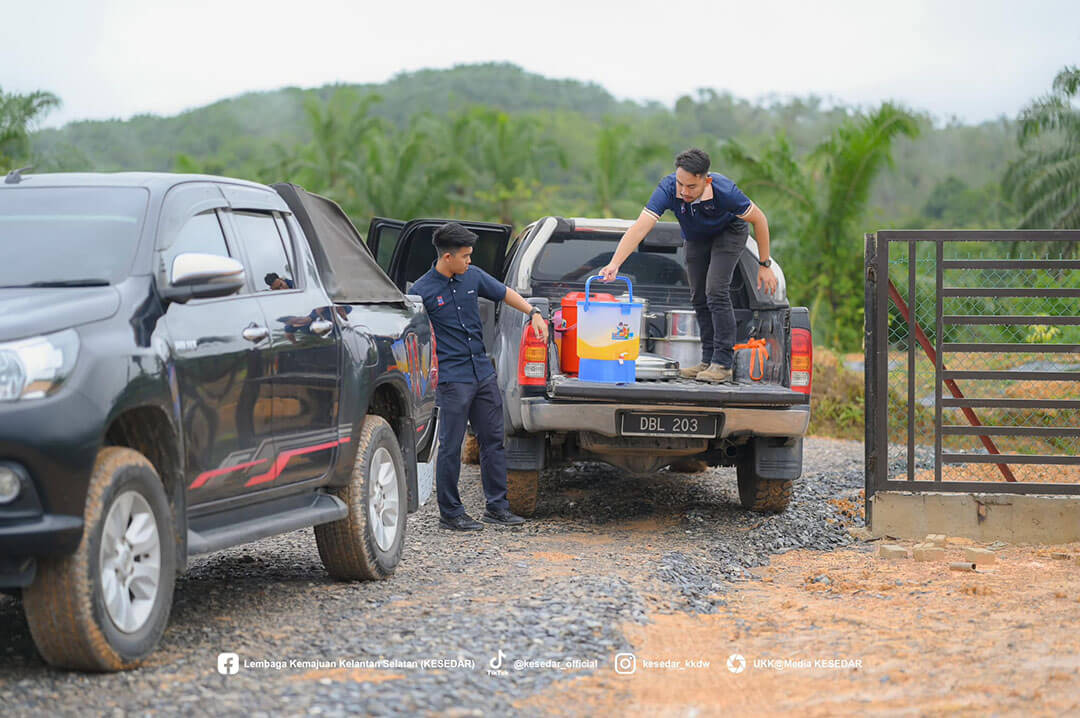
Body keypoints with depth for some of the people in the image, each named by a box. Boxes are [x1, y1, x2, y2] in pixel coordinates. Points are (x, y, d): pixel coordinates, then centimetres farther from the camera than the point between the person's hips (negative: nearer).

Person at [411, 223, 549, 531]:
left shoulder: (473, 276, 6)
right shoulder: (421, 291, -9)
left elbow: (504, 293, 19)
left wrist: (534, 313, 7)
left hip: (483, 373, 6)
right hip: (452, 378, -6)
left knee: (493, 440, 10)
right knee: (451, 447, -1)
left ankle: (497, 506, 18)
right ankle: (450, 512, 7)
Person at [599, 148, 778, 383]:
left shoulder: (724, 191, -40)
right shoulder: (668, 188, -35)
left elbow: (759, 219, -22)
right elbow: (640, 228, -41)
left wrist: (764, 265, -18)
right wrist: (614, 264, -54)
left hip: (727, 231, -4)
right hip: (695, 238, 4)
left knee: (716, 291, -18)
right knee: (698, 298, 4)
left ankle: (723, 364, -14)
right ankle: (708, 361, 15)